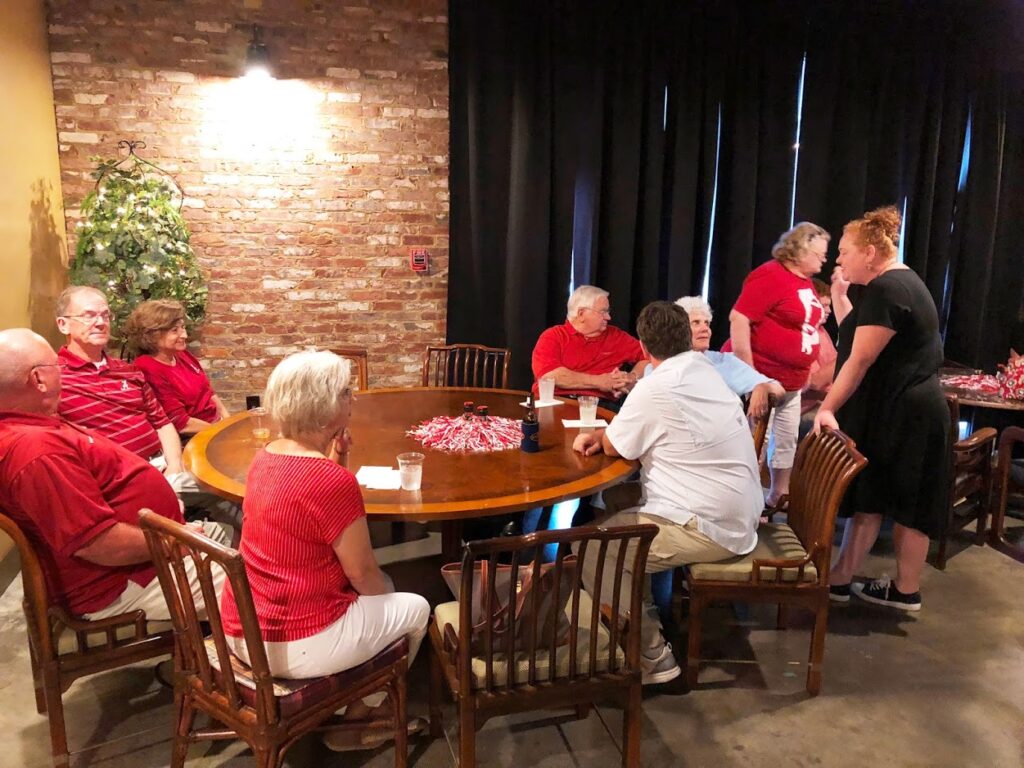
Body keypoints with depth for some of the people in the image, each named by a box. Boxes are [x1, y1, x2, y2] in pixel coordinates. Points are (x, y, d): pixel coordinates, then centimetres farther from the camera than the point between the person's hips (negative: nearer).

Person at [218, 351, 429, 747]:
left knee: (382, 586, 26)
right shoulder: (334, 480, -24)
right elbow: (362, 572, -15)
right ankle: (357, 716, 29)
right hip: (292, 644, -8)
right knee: (415, 608, 14)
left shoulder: (265, 457, 1)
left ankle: (342, 699, 35)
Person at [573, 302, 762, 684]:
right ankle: (644, 617, 23)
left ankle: (652, 657, 1)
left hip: (709, 528, -10)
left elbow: (613, 447, -6)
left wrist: (603, 436, 14)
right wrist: (603, 434, 2)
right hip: (736, 516, 10)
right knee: (613, 517, 18)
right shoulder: (704, 370, 7)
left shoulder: (656, 388, -21)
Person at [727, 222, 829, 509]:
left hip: (790, 383, 10)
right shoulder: (770, 275, -15)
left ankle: (777, 501, 32)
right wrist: (749, 378, -24)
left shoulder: (806, 282, 13)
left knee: (787, 445, 16)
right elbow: (738, 319, -23)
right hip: (762, 378, -10)